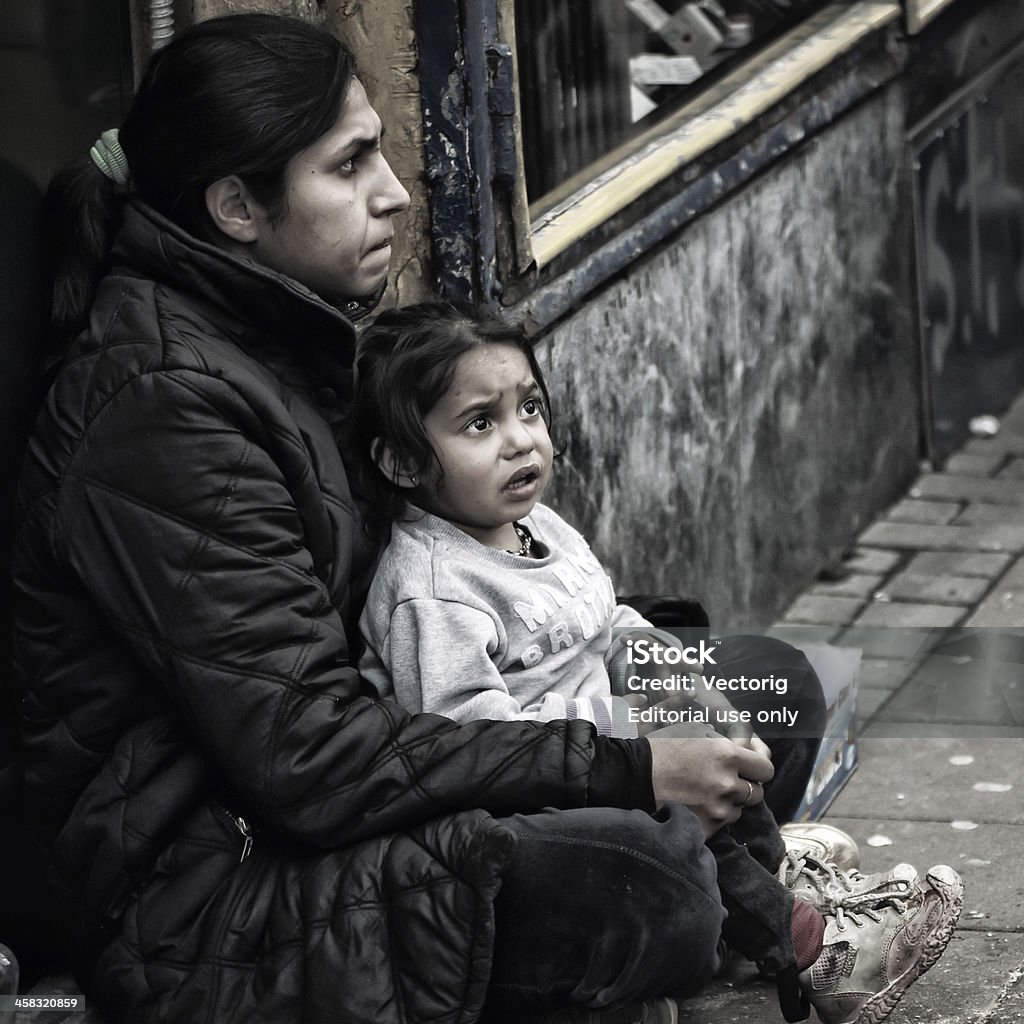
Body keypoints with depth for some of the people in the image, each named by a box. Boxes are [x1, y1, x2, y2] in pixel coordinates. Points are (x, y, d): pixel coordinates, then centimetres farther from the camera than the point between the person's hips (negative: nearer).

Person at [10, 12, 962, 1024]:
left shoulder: (264, 337, 9)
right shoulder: (166, 410, -21)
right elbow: (309, 756, -24)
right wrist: (624, 768, -22)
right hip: (195, 906, -10)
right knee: (635, 873, -26)